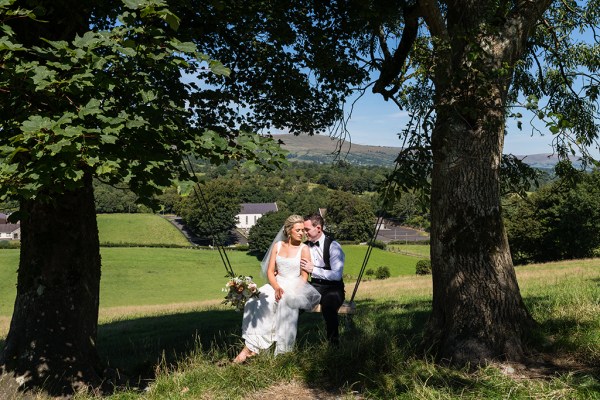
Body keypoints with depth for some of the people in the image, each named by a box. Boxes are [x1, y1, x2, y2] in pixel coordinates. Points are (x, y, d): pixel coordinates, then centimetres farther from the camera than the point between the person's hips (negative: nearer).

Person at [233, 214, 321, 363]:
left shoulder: (304, 249, 1)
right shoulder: (278, 246, 11)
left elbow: (304, 277, -5)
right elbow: (270, 271, 6)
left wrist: (290, 293, -21)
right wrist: (276, 288, -14)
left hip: (295, 286, -3)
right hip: (276, 284, 3)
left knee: (285, 303, -36)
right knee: (257, 302, -26)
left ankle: (281, 350, -30)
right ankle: (250, 346, -28)